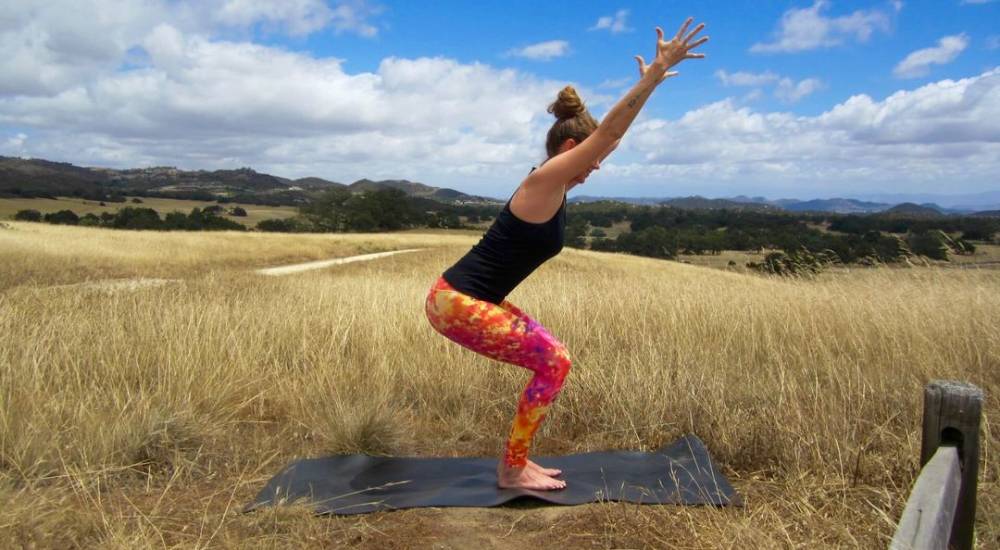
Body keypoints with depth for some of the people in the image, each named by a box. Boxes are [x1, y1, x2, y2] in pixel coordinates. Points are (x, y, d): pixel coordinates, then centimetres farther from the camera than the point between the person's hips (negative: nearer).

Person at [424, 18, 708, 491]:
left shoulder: (558, 186, 11)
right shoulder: (544, 180, -15)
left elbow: (611, 135, 21)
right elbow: (607, 132, -20)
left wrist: (647, 83, 24)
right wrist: (655, 74, -20)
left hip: (471, 298, 10)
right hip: (456, 303, -10)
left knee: (550, 360, 13)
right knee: (553, 363, -5)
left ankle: (515, 461, 21)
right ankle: (512, 470, 7)